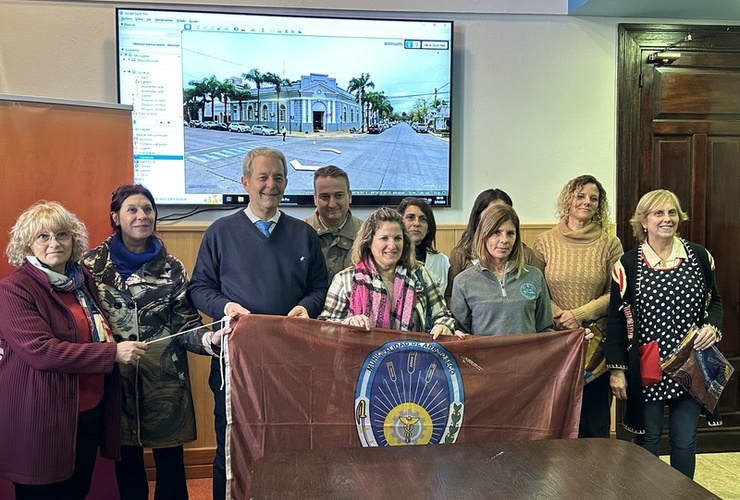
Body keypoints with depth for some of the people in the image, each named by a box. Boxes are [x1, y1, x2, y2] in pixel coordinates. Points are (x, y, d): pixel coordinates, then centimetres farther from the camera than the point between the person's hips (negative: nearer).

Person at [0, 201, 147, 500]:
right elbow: (39, 350, -22)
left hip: (91, 411, 6)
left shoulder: (83, 281, 9)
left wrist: (124, 346, 0)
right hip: (43, 419, -6)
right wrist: (112, 353, -23)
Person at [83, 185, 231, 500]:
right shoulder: (93, 264, 1)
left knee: (170, 462, 6)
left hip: (165, 379, 0)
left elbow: (185, 324, -1)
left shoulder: (171, 268, 2)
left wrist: (209, 339, -21)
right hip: (116, 378, 0)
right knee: (127, 463, 13)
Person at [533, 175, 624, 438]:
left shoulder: (610, 244, 3)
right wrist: (559, 316, -13)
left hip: (597, 341, 0)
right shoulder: (545, 241, 4)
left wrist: (579, 314, -13)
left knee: (595, 414, 8)